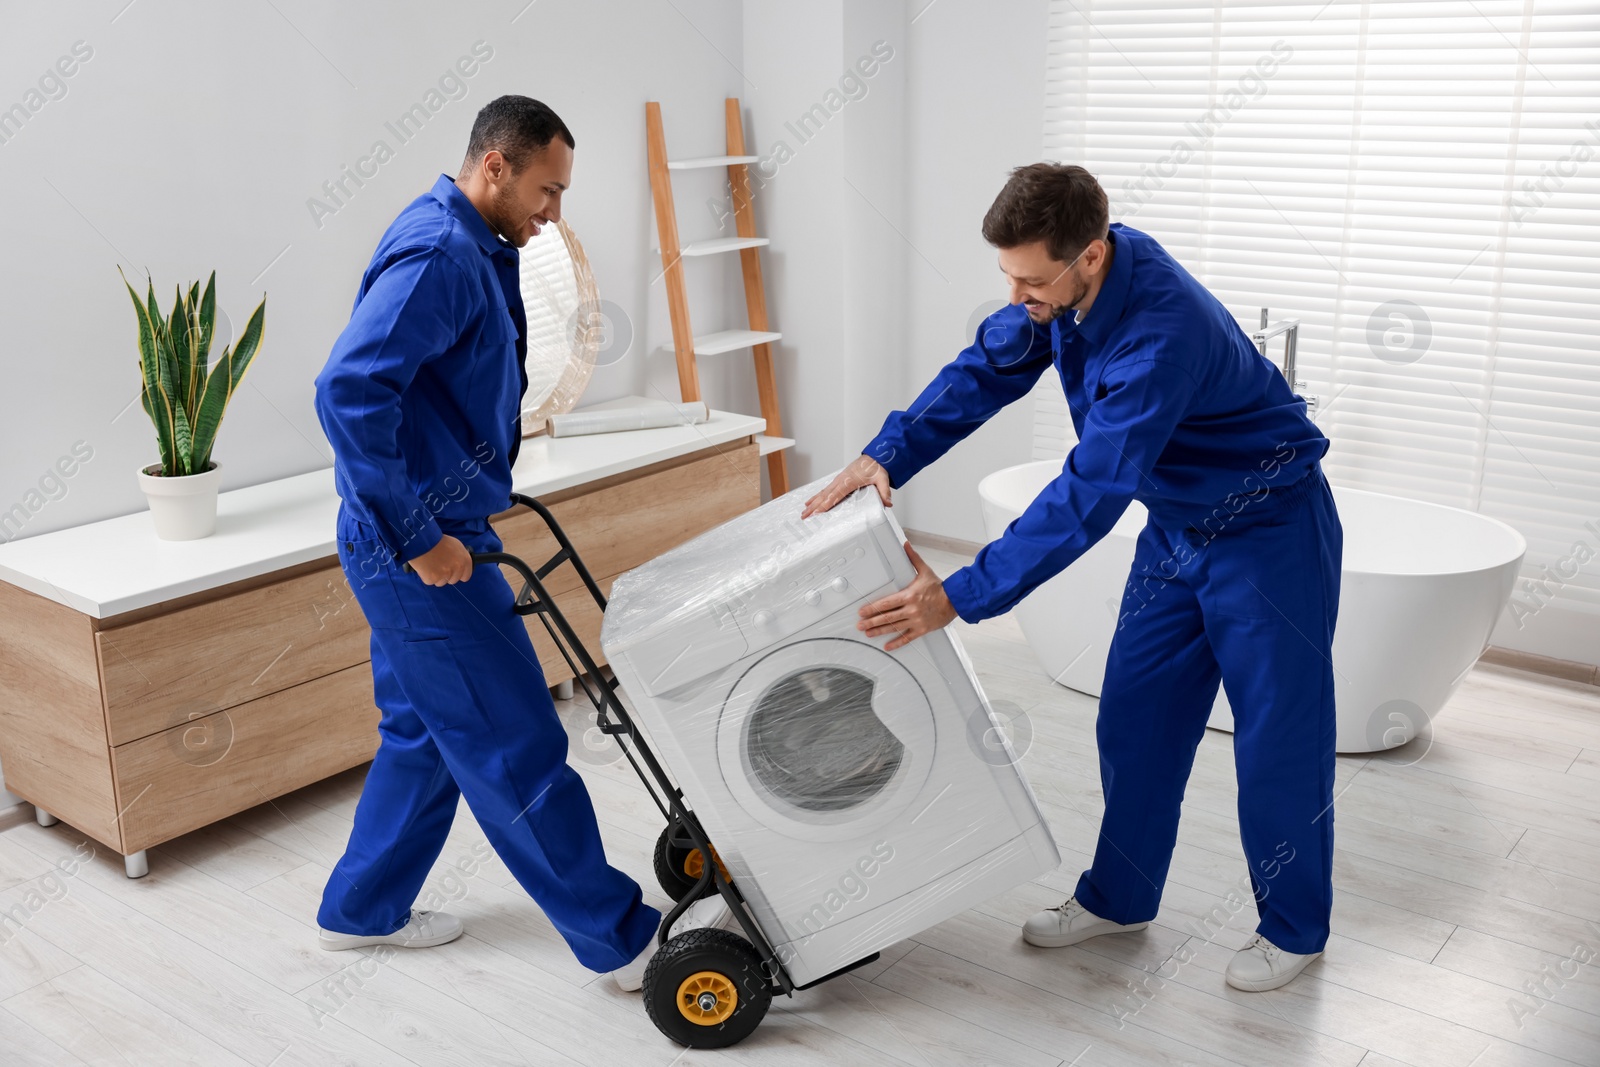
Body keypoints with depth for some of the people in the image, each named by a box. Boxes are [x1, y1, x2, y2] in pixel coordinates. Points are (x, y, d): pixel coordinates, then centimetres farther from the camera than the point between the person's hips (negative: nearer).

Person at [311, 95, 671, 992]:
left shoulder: (471, 248, 13)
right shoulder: (437, 255, -20)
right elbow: (349, 392, -30)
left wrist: (473, 497, 21)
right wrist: (418, 537, -25)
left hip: (425, 542, 11)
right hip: (424, 554, -11)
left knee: (427, 733, 21)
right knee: (519, 750, -2)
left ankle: (362, 909, 36)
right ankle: (621, 939, 8)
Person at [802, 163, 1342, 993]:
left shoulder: (1162, 334, -37)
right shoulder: (1064, 281, -12)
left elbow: (1089, 496, -39)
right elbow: (988, 369, -2)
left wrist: (961, 597, -39)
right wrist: (888, 455, -16)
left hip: (1269, 528, -8)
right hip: (1177, 525, 8)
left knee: (1278, 734, 2)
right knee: (1135, 715, 11)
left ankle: (1293, 927, 21)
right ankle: (1119, 898, 26)